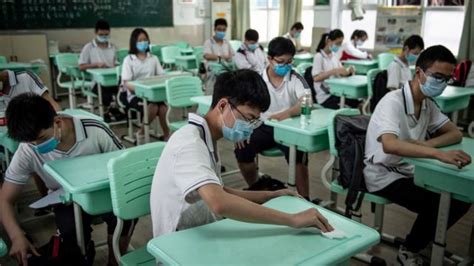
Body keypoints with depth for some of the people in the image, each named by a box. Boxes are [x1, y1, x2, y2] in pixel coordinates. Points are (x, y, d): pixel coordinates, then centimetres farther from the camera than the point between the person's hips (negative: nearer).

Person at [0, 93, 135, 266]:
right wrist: (17, 237, -30)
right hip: (66, 200, 1)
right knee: (71, 231, -30)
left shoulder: (95, 131, -25)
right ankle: (85, 252, 8)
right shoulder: (27, 152, -21)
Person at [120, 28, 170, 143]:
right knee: (153, 107, -32)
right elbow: (126, 83, -8)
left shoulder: (153, 58, 13)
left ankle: (166, 135, -11)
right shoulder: (129, 59, 1)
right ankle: (142, 133, -8)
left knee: (163, 107, -29)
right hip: (134, 94, -3)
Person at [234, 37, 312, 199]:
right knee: (242, 150, -21)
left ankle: (304, 199, -11)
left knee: (299, 155, -31)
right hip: (264, 127, 3)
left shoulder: (295, 79, -6)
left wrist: (287, 113, -45)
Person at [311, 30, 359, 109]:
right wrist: (333, 71, -28)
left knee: (359, 104, -16)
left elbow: (341, 73, 13)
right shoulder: (319, 56, -9)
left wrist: (349, 71, -9)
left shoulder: (334, 56, 13)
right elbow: (316, 78, -19)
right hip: (325, 96, -7)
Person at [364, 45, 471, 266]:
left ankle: (418, 243, 17)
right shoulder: (393, 102, -24)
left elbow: (456, 133, 4)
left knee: (460, 200, -2)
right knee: (438, 205, -21)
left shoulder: (428, 104, 3)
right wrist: (438, 154, -49)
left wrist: (428, 143, -17)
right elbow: (389, 145, -40)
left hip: (410, 171, 8)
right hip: (383, 175, -8)